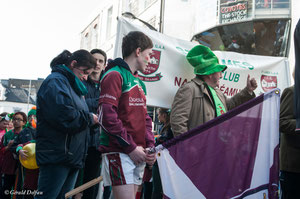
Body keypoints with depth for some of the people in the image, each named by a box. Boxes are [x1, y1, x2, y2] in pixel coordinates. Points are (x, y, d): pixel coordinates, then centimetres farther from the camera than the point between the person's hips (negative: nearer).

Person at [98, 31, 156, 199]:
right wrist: (131, 148, -14)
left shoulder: (140, 83, 20)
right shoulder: (115, 75, -7)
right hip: (118, 152, -8)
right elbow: (107, 117, -16)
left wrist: (150, 146, 5)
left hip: (138, 154, 8)